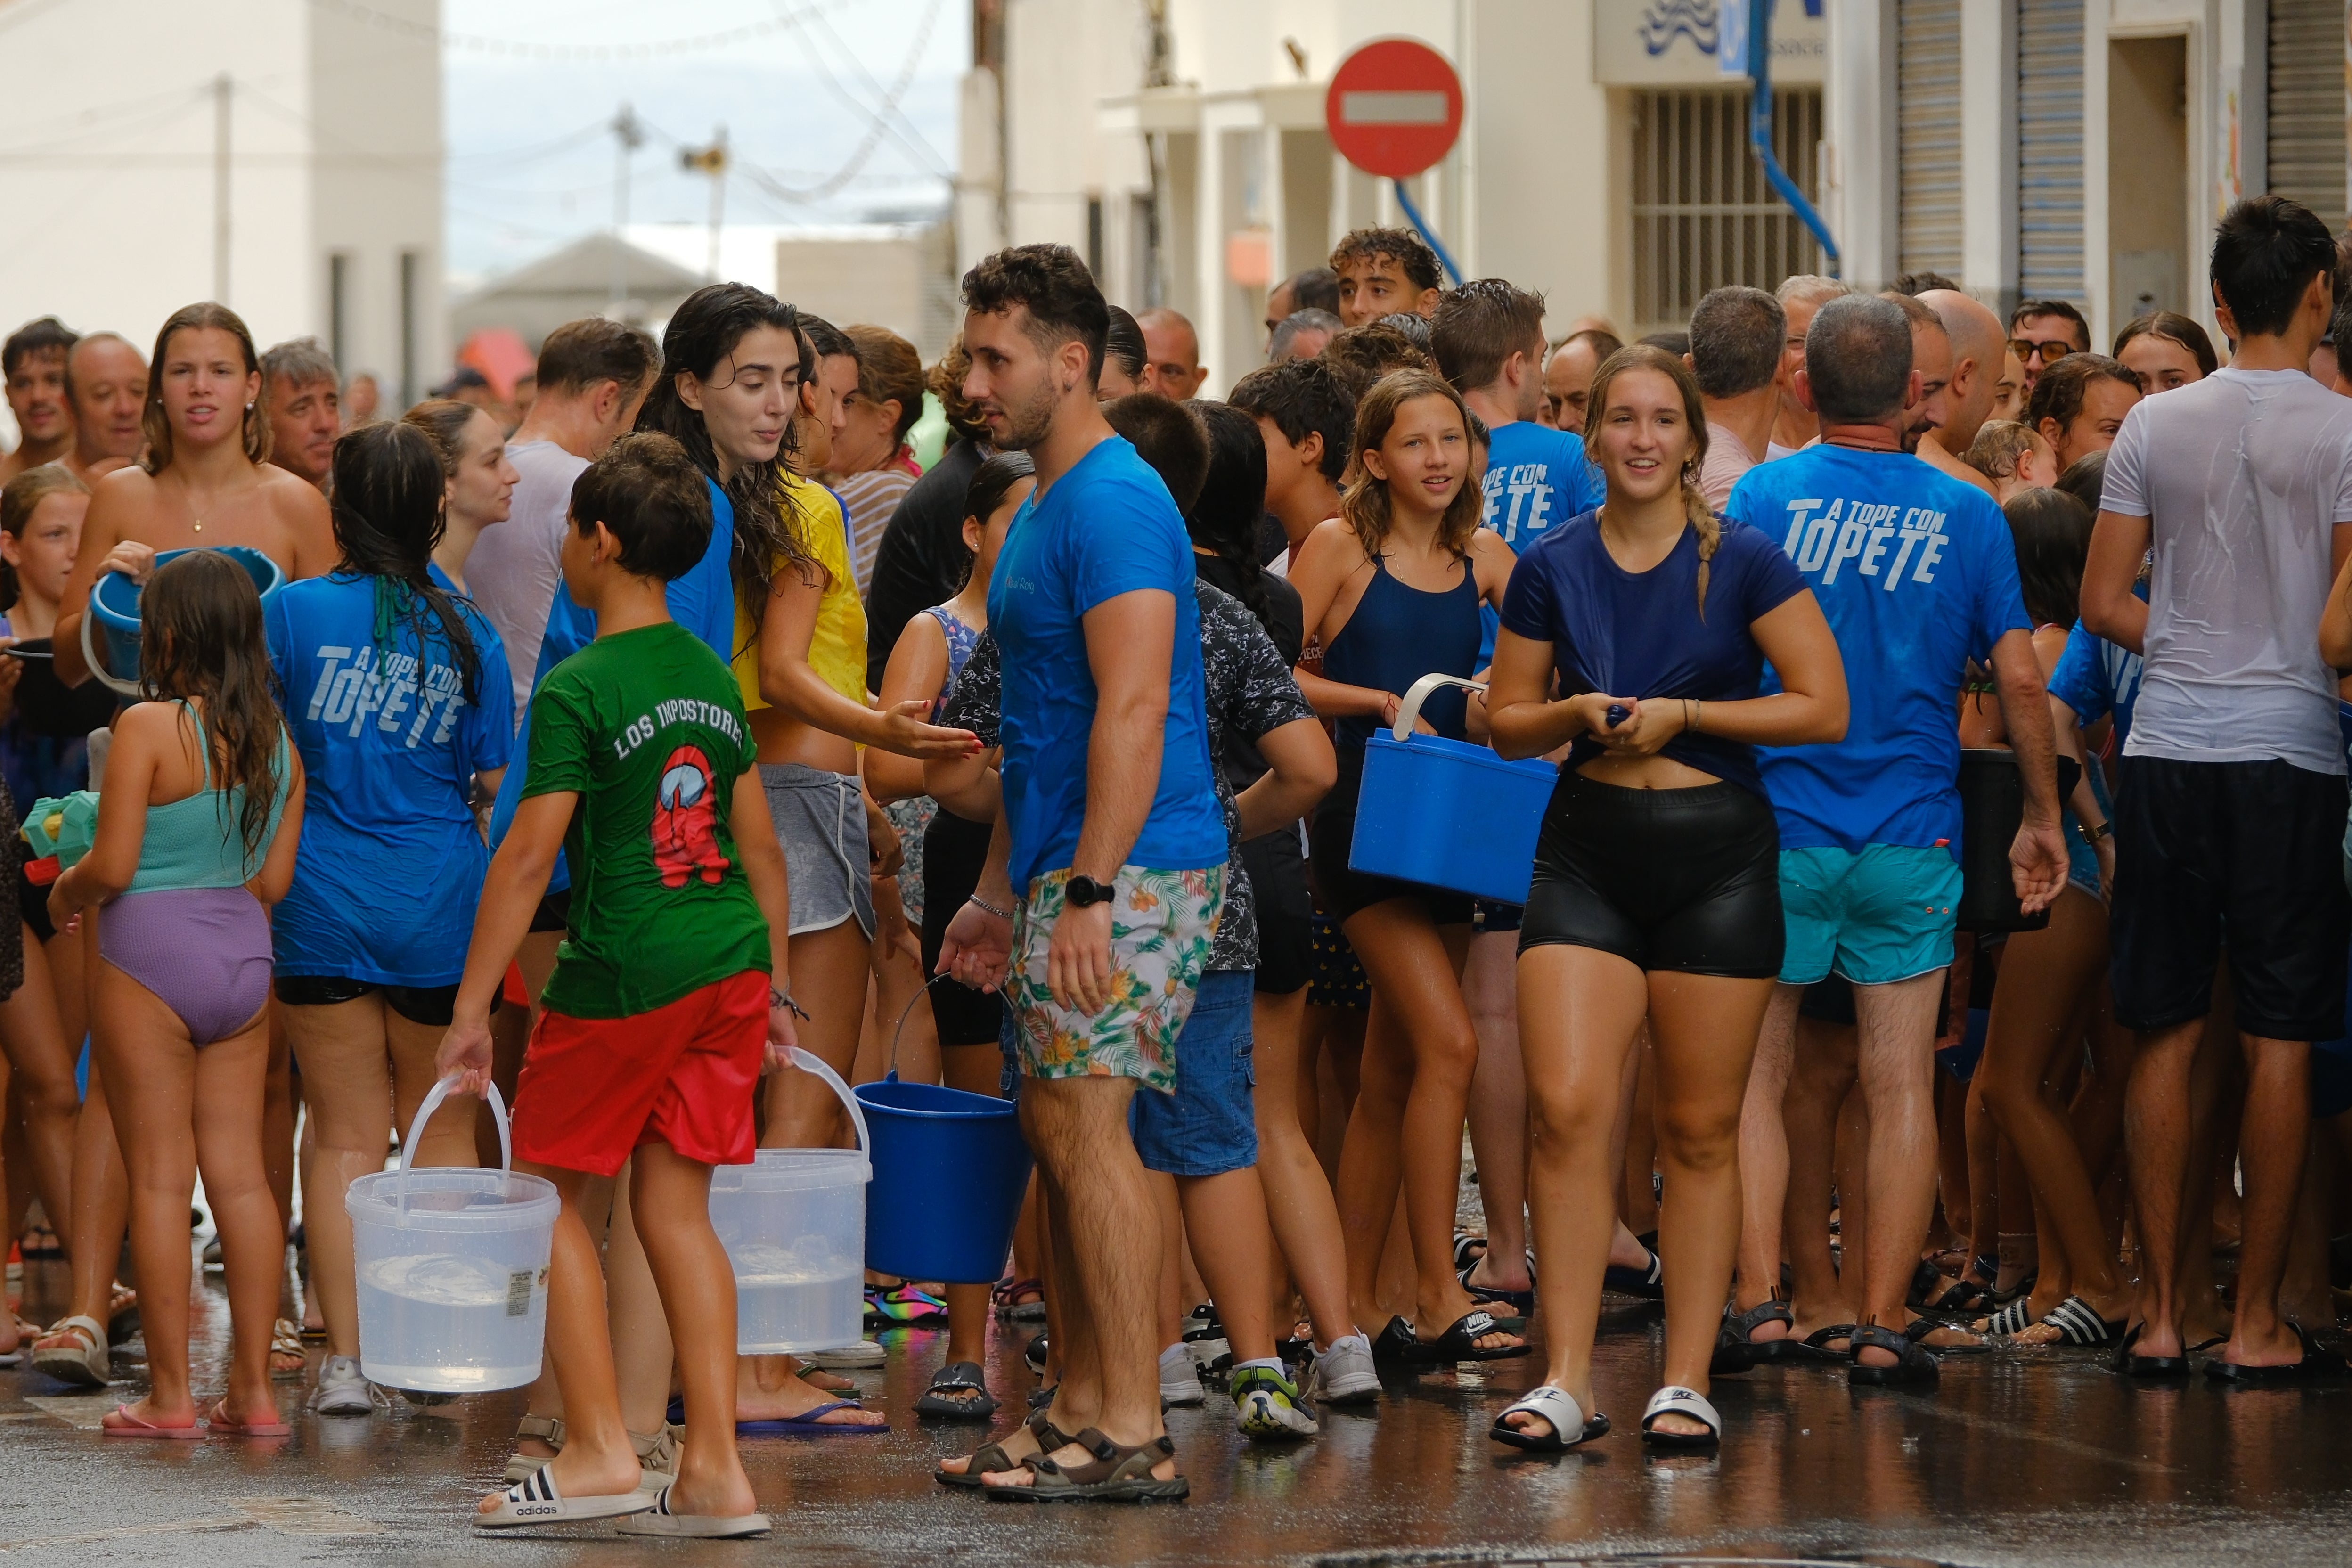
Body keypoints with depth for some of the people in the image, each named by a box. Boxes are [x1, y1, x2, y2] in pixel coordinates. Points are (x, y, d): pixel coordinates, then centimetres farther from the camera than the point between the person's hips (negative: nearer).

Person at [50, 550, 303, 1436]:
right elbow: (274, 880, 7)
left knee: (159, 1176, 1)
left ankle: (170, 1395, 3)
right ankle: (253, 1390, 9)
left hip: (151, 957, -6)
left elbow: (113, 865, -17)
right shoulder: (276, 741, 4)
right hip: (244, 955, 6)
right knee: (239, 1172, 9)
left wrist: (65, 894, 4)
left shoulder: (149, 729, -14)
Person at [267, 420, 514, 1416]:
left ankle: (346, 1360, 1)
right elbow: (493, 780, 1)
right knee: (442, 1128, 14)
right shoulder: (469, 636, -2)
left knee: (345, 1137, 5)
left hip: (324, 901, -1)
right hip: (441, 903, 1)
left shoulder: (296, 612, -8)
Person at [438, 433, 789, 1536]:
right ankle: (714, 1470, 3)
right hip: (730, 965, 6)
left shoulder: (578, 690, -11)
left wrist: (471, 1009, -11)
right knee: (675, 1202, 9)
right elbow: (760, 844, 15)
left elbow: (528, 857, -14)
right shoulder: (712, 678, 10)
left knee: (553, 1195, 8)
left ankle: (598, 1452, 2)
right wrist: (776, 989, 23)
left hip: (623, 977, -6)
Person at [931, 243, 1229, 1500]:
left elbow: (1132, 711, -22)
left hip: (1128, 872, -10)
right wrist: (1000, 891, 24)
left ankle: (1131, 1435, -12)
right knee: (1055, 1126, 11)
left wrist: (1088, 893, -26)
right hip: (1064, 871, 10)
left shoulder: (1114, 503, -15)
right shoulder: (1042, 509, 18)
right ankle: (1079, 1413, 16)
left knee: (1084, 1123, -12)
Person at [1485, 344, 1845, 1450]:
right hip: (1586, 851, 2)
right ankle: (1567, 1380, -8)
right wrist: (1575, 716, -7)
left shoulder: (1743, 562, -2)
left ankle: (1686, 1381, 10)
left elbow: (1824, 708, -4)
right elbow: (1506, 720, 15)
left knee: (1700, 1129, 3)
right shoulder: (1552, 568, 6)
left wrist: (1681, 715, -11)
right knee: (1567, 1107, -11)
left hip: (1716, 854, -2)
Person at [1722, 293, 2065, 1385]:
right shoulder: (1964, 514, 1)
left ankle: (1761, 1297, -1)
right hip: (1913, 838, 1)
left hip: (1778, 829, -1)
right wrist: (2042, 820, 11)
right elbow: (2019, 679, 0)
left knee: (1754, 1074, 9)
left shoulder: (1763, 498, -3)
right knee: (1902, 1084, 4)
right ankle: (1881, 1323, 1)